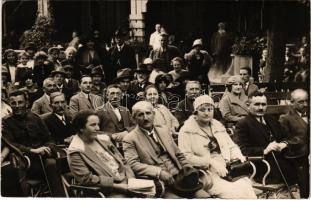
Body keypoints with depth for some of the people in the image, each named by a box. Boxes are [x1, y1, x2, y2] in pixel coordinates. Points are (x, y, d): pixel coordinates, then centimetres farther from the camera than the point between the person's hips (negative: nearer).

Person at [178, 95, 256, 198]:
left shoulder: (218, 126, 20)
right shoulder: (187, 130, 0)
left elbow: (231, 146, 24)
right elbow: (186, 157, -10)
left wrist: (237, 155, 1)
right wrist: (211, 162, -17)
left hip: (227, 169, 6)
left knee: (246, 186, -24)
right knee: (235, 192, -28)